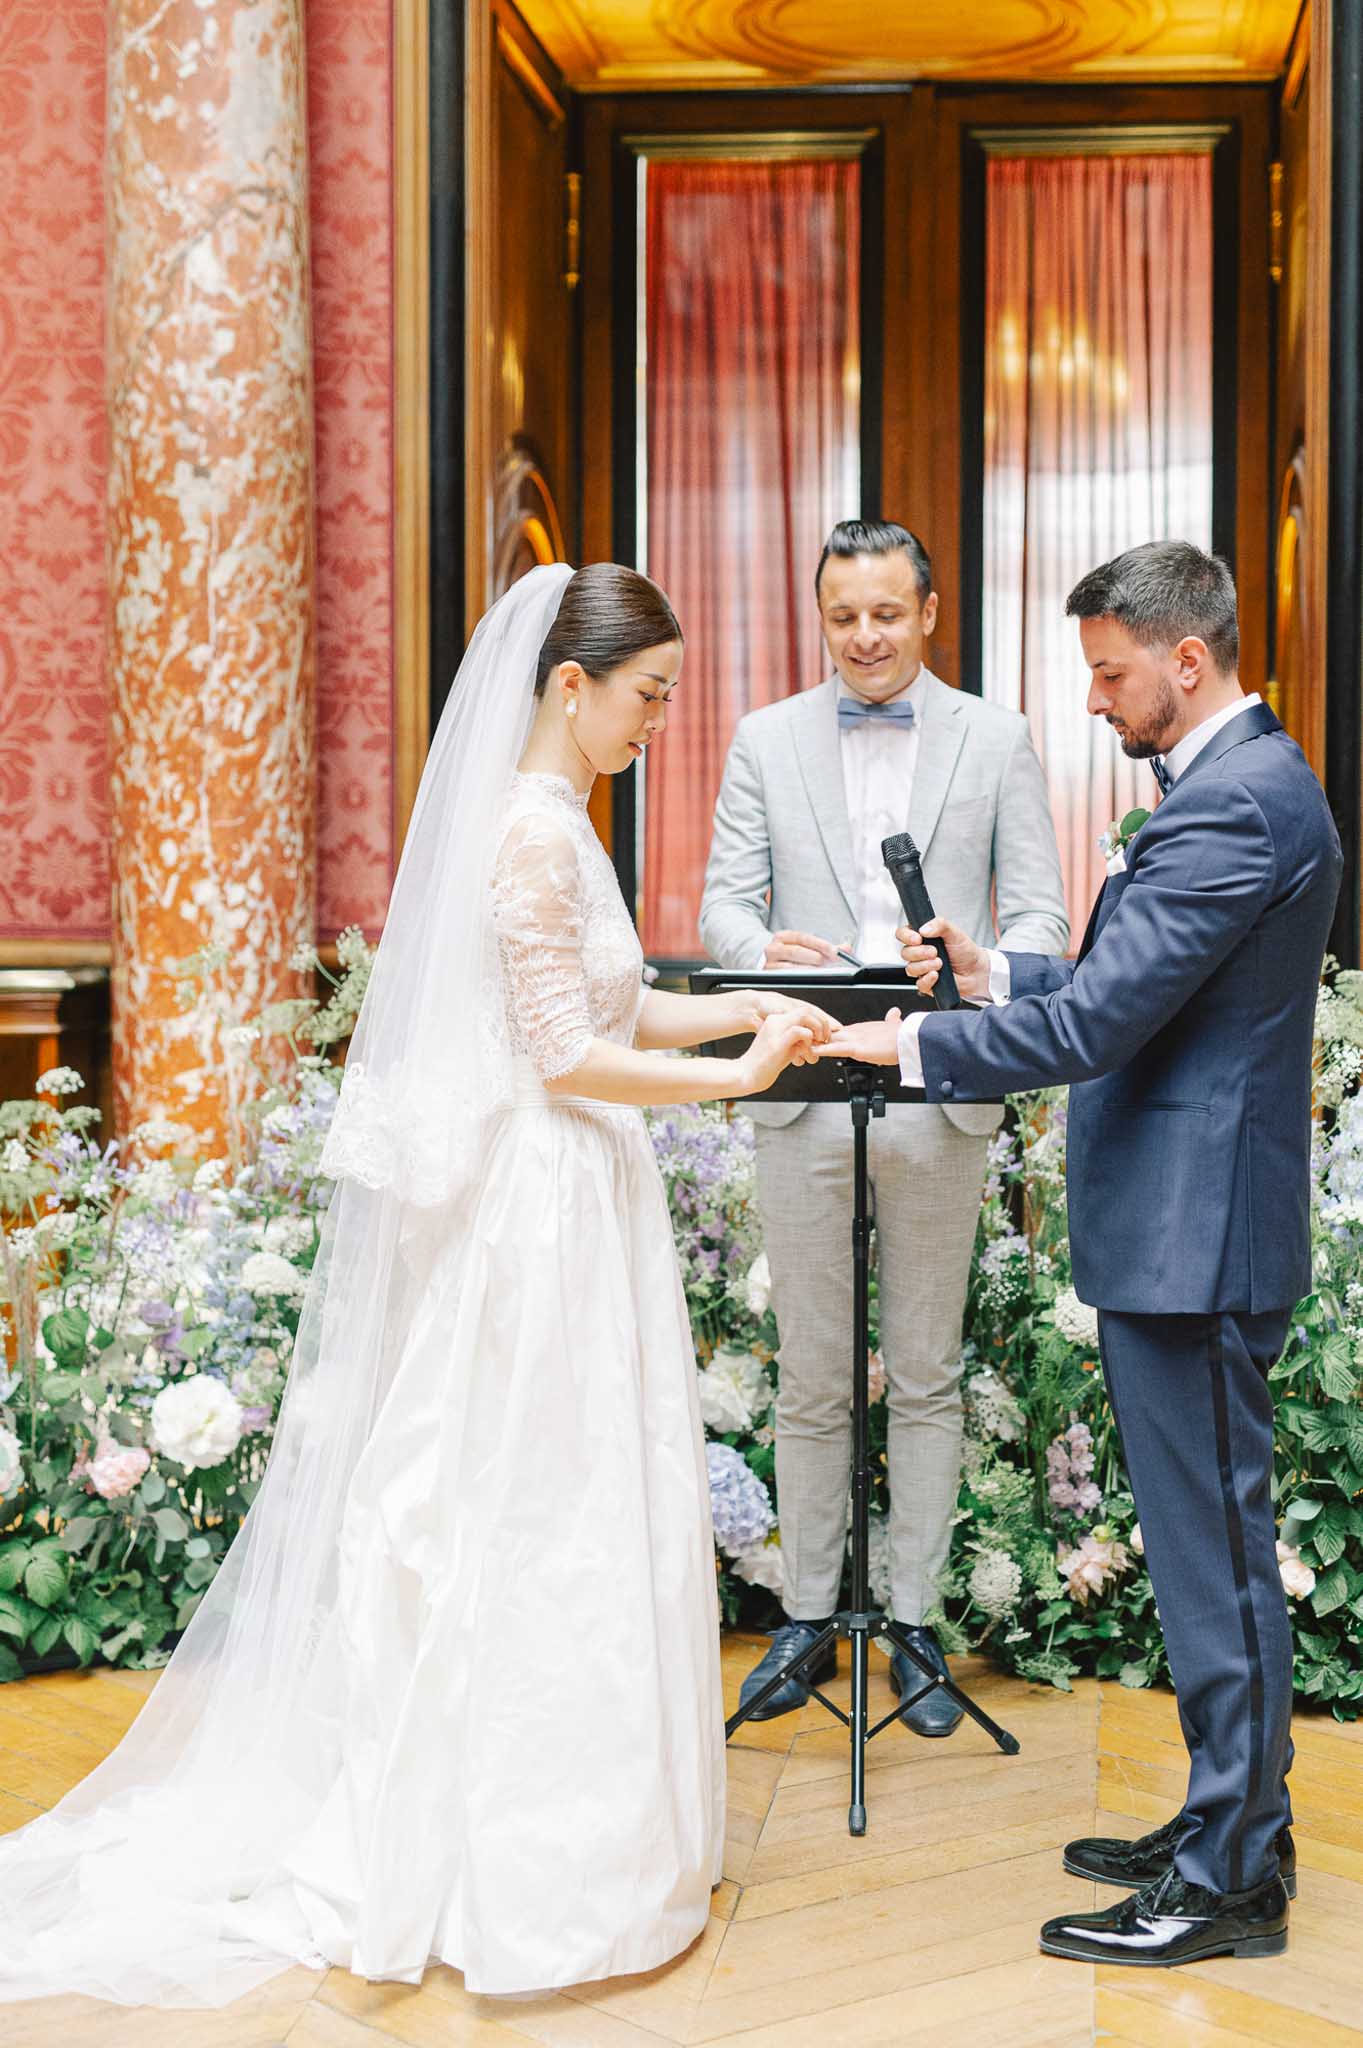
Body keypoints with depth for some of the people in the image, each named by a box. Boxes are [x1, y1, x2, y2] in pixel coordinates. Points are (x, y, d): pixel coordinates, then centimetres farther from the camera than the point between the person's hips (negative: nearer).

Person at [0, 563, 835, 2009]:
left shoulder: (542, 817, 13)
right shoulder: (539, 832, -17)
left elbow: (598, 1008, 17)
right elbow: (569, 1058, -19)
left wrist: (739, 1010, 8)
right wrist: (739, 1075, -13)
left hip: (546, 1200, 10)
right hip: (547, 1204, -10)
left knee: (502, 1518, 16)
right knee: (545, 1520, 0)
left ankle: (479, 1823, 29)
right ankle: (539, 1854, 14)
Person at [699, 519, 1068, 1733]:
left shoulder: (998, 740, 6)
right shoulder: (767, 741, 8)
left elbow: (1042, 916, 1)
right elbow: (723, 903, 4)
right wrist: (763, 948, -20)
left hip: (941, 1099, 0)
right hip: (806, 1096, 1)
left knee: (927, 1378, 9)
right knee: (811, 1379, 9)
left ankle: (917, 1625, 21)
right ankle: (807, 1613, 23)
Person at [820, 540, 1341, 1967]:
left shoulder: (1233, 804, -19)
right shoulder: (1243, 780, 15)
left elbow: (1097, 1022, -23)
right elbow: (1135, 988, 20)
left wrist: (911, 1040, -14)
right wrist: (992, 973, 10)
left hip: (1192, 1234, -11)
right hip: (1184, 1224, 11)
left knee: (1211, 1548, 0)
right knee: (1208, 1542, 18)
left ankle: (1227, 1883, 13)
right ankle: (1232, 1828, 31)